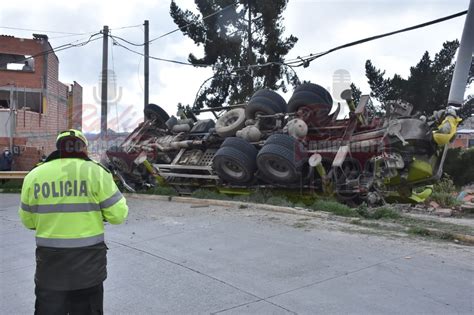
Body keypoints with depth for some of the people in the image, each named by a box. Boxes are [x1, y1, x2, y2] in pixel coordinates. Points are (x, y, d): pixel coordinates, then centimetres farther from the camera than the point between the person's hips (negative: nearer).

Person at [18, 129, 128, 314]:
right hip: (88, 262, -2)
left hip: (50, 263, 2)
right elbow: (118, 214, -9)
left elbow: (28, 220, 8)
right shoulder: (95, 172, -10)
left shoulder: (34, 175, -1)